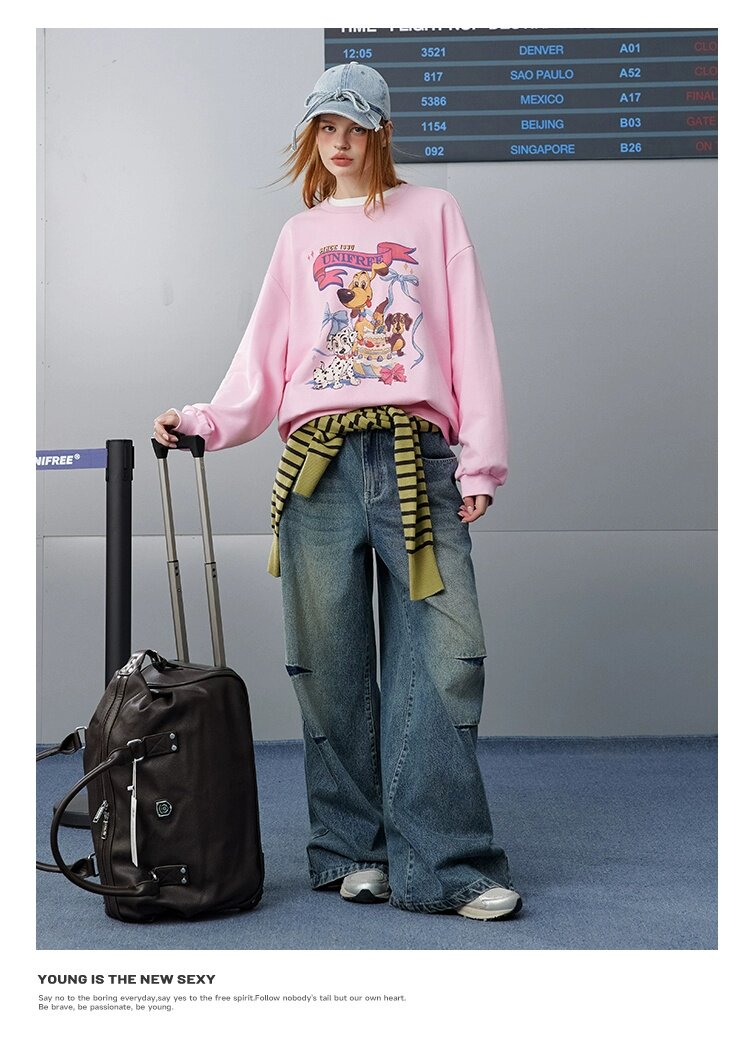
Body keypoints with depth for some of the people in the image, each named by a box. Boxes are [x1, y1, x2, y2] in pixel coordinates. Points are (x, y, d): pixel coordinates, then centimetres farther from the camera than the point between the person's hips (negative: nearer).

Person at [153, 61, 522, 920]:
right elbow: (266, 354, 17)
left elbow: (469, 335, 8)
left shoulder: (433, 212, 17)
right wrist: (207, 423, -1)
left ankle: (445, 866, -5)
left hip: (418, 460, -1)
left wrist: (483, 459, -1)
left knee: (441, 656, -10)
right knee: (332, 667, 1)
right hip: (319, 462, 2)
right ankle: (352, 853, 11)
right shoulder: (300, 235, 23)